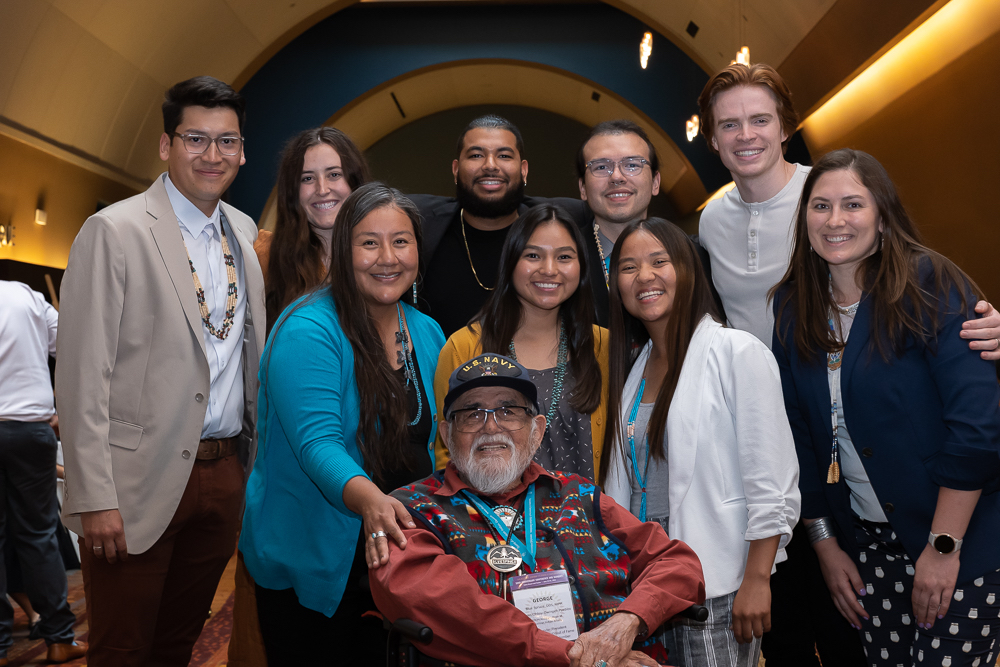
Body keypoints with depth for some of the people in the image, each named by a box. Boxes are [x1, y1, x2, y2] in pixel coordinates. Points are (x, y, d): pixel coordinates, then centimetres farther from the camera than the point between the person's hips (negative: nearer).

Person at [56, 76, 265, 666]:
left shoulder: (244, 234, 10)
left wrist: (252, 462, 10)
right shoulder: (114, 231, -9)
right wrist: (94, 499, -16)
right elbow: (82, 376, -12)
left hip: (226, 476, 5)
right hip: (143, 482, -5)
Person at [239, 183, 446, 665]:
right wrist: (368, 499, -45)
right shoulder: (308, 330, -18)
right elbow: (317, 443, -28)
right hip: (307, 566, -5)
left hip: (395, 555, 6)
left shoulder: (427, 334, 3)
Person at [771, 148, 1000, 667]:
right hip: (867, 543, 4)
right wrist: (825, 544, 5)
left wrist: (943, 546, -17)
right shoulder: (793, 305, 2)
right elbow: (799, 432, 6)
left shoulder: (928, 285, -12)